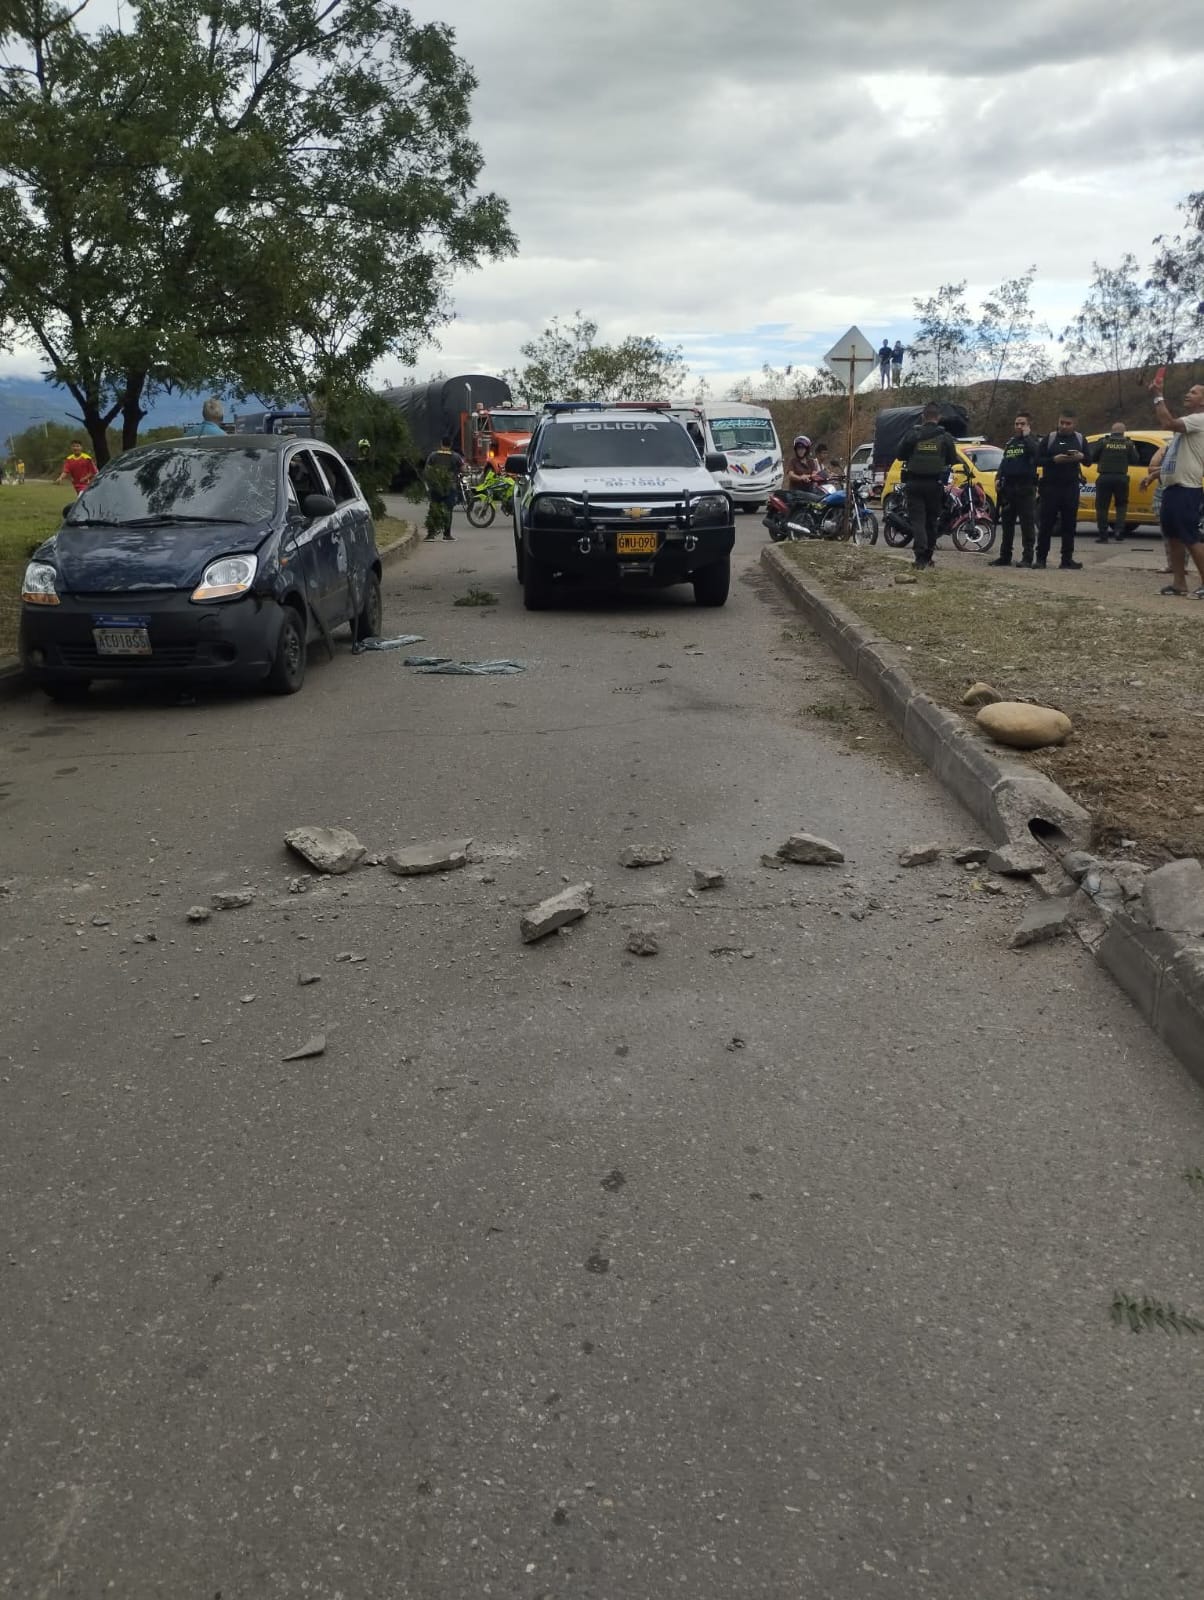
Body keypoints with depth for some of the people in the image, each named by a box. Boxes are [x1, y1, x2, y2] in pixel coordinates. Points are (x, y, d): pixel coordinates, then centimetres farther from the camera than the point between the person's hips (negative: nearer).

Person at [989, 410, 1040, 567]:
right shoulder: (1010, 442, 19)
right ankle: (1005, 556, 15)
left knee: (1027, 524, -6)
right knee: (1007, 523, 10)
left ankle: (1027, 558, -5)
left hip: (1025, 488, -7)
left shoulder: (1031, 441, -1)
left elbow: (1034, 451, -24)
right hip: (1008, 486, 7)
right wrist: (998, 478, 9)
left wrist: (1026, 435, -13)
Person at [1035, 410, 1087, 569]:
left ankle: (1067, 559, 6)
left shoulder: (1080, 439, 11)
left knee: (1069, 525, 3)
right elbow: (1038, 460, -2)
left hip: (1071, 487, 3)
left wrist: (1081, 457, -9)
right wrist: (1054, 460, -19)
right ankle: (1041, 557, 4)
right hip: (1050, 486, -2)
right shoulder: (1049, 438, 3)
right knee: (1047, 523, -2)